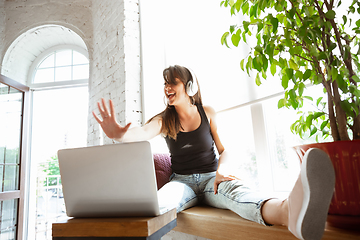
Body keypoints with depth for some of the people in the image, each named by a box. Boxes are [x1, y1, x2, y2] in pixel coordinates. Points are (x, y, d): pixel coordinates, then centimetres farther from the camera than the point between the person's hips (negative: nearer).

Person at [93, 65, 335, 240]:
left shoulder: (208, 113, 4)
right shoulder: (164, 120, 2)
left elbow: (225, 149, 2)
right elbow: (143, 132, -20)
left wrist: (221, 171, -20)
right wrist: (120, 133, -44)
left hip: (211, 178, -1)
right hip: (182, 180, 2)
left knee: (234, 189, -39)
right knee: (158, 203, -35)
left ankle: (289, 211, -70)